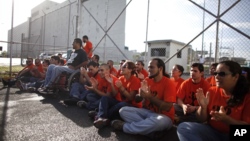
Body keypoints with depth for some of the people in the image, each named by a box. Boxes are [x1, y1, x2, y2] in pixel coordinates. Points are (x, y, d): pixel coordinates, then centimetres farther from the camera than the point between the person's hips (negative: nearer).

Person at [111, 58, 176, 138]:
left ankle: (124, 126, -21)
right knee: (123, 110, -12)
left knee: (159, 121, -41)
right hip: (147, 112, 5)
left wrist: (149, 96, -22)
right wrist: (142, 94, -19)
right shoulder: (147, 80, 4)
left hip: (163, 116, -5)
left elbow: (167, 107, -19)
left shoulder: (169, 83, -13)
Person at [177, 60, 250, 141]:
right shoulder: (212, 91, 1)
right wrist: (203, 107, -17)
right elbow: (202, 120, 3)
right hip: (212, 132, 4)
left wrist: (225, 119, -26)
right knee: (183, 127, -19)